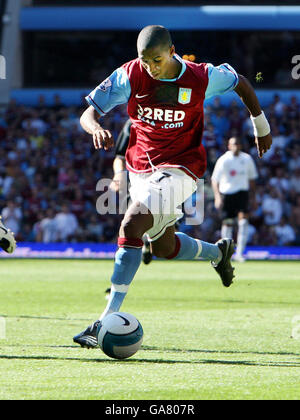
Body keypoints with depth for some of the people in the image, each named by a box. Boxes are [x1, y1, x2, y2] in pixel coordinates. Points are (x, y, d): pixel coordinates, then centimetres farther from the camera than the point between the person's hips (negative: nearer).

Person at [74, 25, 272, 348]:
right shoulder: (130, 76, -11)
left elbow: (240, 83, 7)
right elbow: (87, 114, -11)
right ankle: (217, 252, 52)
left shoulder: (201, 78, -14)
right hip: (141, 167, 5)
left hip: (180, 167, -5)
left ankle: (107, 319, -25)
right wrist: (96, 129, -35)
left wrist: (260, 124, 18)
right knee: (164, 248, 18)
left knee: (131, 227, -25)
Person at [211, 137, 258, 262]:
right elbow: (215, 179, -9)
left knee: (243, 220, -15)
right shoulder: (223, 160, -8)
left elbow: (252, 179, 16)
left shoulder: (247, 159, 4)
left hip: (242, 192, 2)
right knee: (228, 223, 3)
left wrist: (253, 196, 15)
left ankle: (239, 253, -17)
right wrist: (217, 197, -21)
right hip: (227, 193, -2)